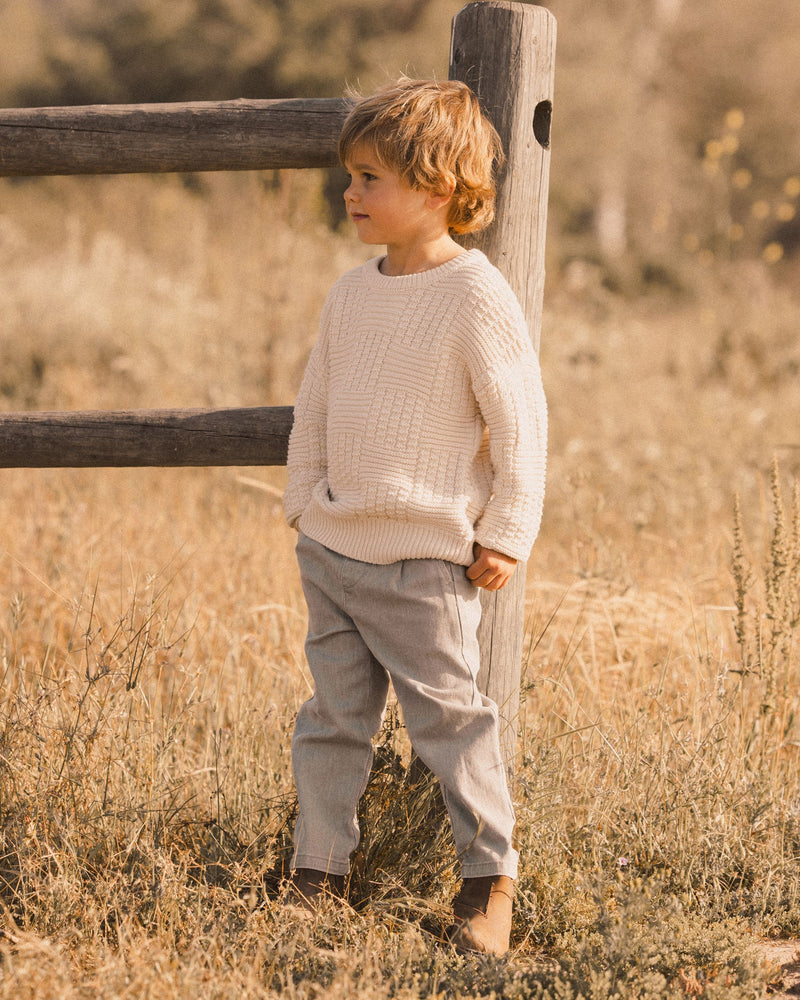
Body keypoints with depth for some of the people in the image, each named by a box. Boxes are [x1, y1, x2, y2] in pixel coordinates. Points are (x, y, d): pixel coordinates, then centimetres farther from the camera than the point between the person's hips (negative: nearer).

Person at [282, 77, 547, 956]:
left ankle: (489, 877, 12)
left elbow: (520, 421, -10)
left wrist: (504, 536, -10)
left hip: (422, 562, -6)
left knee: (447, 716, 0)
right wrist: (304, 502, 14)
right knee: (333, 714, 11)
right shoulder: (353, 292, 7)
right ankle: (317, 870, 19)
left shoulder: (477, 299, -13)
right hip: (332, 548, 6)